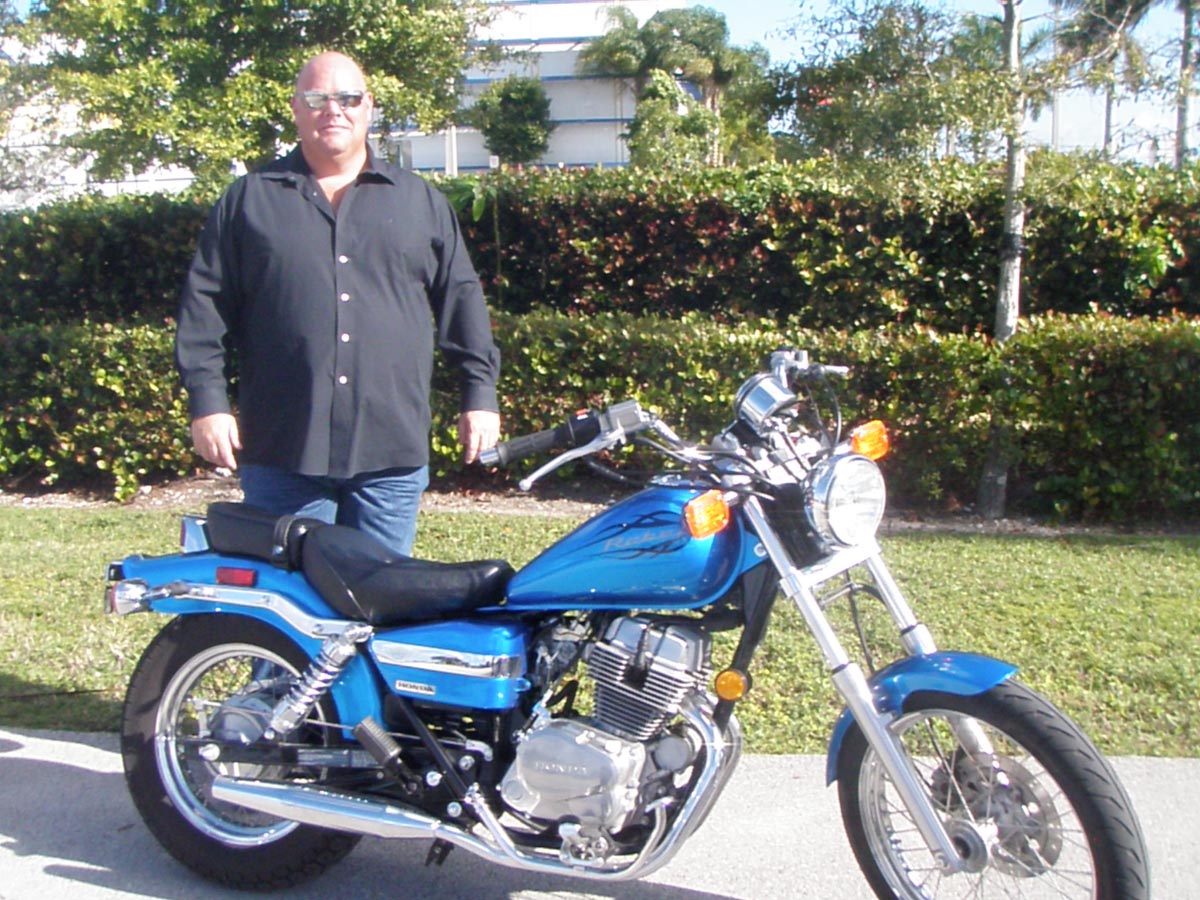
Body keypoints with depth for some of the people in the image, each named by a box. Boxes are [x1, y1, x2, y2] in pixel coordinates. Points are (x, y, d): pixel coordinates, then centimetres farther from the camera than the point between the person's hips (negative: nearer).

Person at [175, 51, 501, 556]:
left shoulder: (421, 202, 15)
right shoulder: (249, 199, 10)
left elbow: (460, 300, 13)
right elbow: (205, 304, 7)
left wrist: (479, 395, 7)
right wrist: (207, 401, -2)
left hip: (392, 452, 1)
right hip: (282, 453, -1)